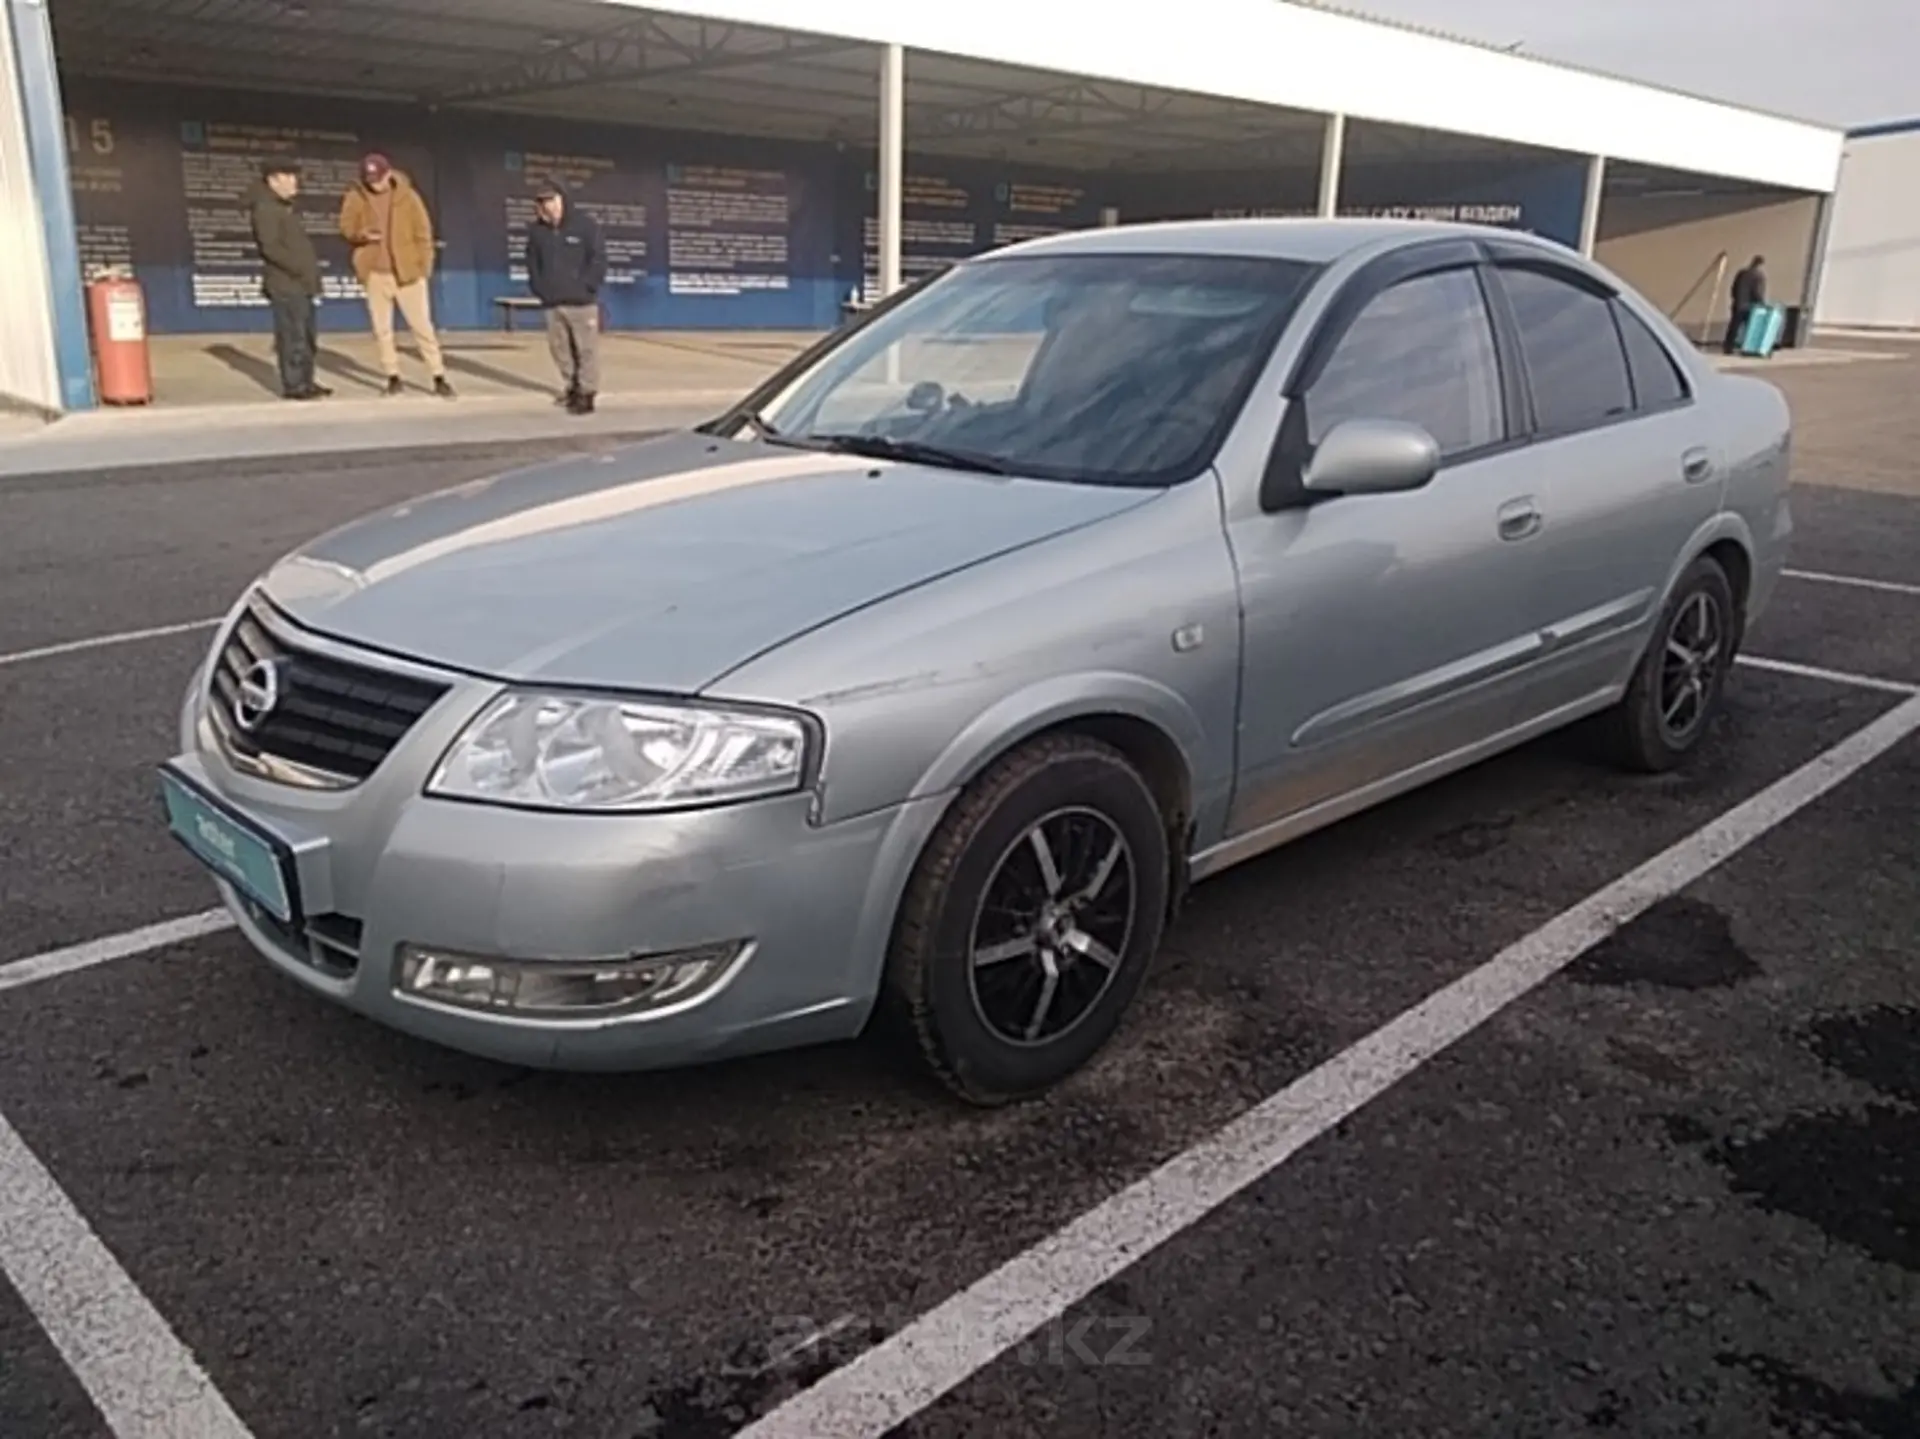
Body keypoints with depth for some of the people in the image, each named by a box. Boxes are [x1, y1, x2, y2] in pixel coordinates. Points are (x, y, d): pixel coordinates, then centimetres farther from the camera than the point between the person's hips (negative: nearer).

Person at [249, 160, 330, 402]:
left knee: (306, 336, 13)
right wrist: (300, 269, -22)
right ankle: (294, 385, -6)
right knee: (293, 336, -10)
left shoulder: (286, 208, 21)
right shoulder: (266, 209, -10)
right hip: (285, 284, -10)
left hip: (299, 283, 10)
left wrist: (310, 272, 14)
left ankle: (305, 382, 20)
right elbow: (271, 247, -19)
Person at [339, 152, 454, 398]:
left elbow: (423, 230, 0)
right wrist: (361, 234, -15)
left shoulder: (407, 195, -4)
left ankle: (439, 377, 0)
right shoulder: (356, 197, -1)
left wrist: (424, 263, -5)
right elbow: (346, 227, 7)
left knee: (422, 325, -3)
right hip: (375, 273, 2)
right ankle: (392, 376, 17)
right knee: (382, 328, 7)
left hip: (407, 271, -2)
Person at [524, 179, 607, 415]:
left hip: (581, 301, -5)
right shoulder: (536, 230, 8)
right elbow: (532, 262, 17)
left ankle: (586, 393, 0)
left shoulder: (584, 224, -4)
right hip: (552, 303, 5)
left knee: (586, 349, -5)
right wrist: (539, 288, 6)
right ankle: (573, 386, 25)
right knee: (559, 347, 10)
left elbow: (598, 258, -4)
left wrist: (587, 287, -9)